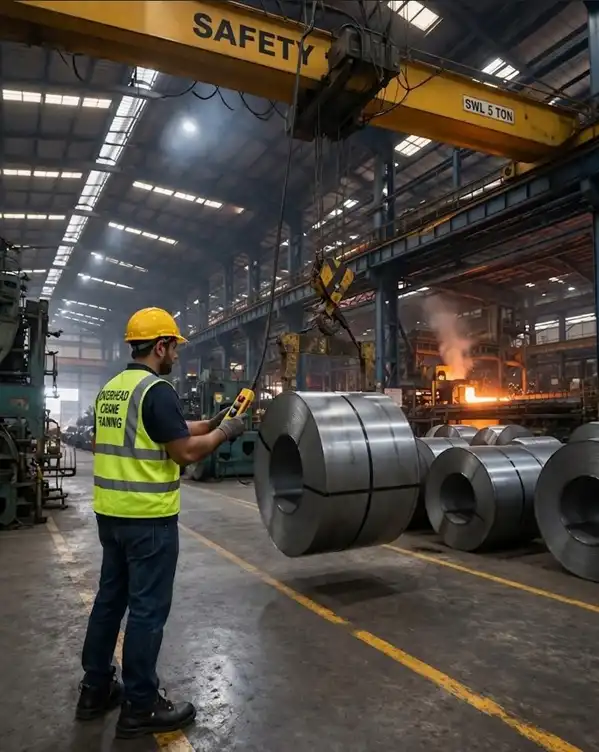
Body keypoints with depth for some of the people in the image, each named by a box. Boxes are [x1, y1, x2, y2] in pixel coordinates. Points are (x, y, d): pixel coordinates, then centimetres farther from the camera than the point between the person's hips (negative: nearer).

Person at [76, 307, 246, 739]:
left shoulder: (111, 389, 11)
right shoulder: (157, 390, -18)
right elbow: (185, 452, -19)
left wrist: (209, 423, 17)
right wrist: (223, 433, -4)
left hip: (111, 513, 9)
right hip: (148, 518, -9)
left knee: (110, 599, 19)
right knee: (147, 608, 3)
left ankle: (96, 689, 32)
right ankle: (140, 707, 15)